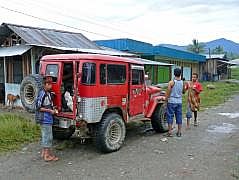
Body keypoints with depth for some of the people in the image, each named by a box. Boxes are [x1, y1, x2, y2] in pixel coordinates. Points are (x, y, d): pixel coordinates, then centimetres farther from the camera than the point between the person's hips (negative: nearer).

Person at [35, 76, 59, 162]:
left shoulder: (48, 93, 12)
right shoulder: (42, 93, -16)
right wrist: (49, 110, -18)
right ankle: (47, 155, 4)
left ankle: (44, 152, 29)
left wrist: (53, 109, 9)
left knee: (45, 136, 17)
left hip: (48, 118, 10)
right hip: (45, 119, -10)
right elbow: (38, 107, -19)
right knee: (48, 137, -4)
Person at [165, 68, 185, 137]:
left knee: (170, 116, 3)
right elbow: (182, 92, 11)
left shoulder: (171, 82, -12)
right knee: (179, 116, 9)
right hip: (179, 101, 4)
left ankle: (170, 132, 4)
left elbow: (168, 93, -9)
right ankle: (179, 132, 15)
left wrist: (166, 99, 2)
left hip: (172, 101, -4)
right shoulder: (182, 82, 2)